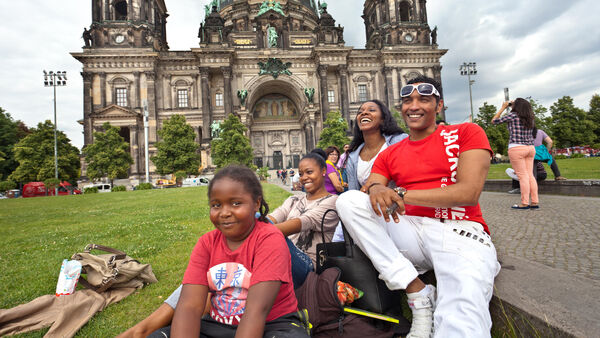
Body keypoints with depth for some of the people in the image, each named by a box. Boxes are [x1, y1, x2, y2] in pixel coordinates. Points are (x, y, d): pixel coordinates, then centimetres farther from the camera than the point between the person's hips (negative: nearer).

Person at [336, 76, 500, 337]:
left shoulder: (466, 133, 6)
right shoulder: (389, 154, 17)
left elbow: (469, 193, -7)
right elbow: (369, 188, 5)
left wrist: (400, 194, -13)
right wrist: (375, 189, -21)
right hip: (410, 232, 6)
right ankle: (419, 294, -17)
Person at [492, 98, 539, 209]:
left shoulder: (513, 115, -5)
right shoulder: (530, 118, 13)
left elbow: (494, 121, 2)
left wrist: (503, 107, 11)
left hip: (516, 148, -6)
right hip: (530, 148, 7)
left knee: (523, 176, -6)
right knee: (530, 175, 9)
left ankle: (524, 203, -4)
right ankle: (535, 202, 10)